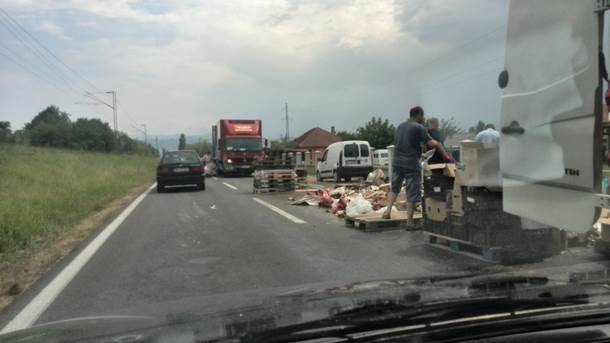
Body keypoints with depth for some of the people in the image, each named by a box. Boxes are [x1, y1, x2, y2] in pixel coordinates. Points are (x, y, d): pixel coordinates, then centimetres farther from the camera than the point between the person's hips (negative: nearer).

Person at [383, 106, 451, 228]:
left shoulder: (400, 126, 12)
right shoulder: (419, 128, -9)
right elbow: (433, 143, -16)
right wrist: (446, 155, -13)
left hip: (397, 162, 6)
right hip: (411, 164, -6)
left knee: (394, 188, 20)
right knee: (412, 192, 3)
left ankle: (388, 212, 14)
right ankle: (409, 220, 7)